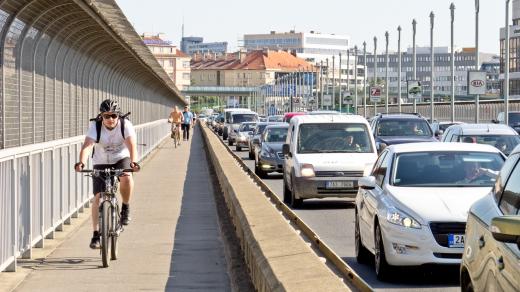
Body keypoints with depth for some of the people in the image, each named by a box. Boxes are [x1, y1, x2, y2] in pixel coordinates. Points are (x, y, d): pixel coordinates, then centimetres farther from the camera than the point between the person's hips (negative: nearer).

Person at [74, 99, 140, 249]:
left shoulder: (126, 125, -21)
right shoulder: (95, 126, -21)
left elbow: (131, 145, -34)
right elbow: (87, 146, -35)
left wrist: (133, 162, -54)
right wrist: (81, 162, -54)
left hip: (121, 159, -1)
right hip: (101, 163, 1)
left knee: (126, 177, -34)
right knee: (98, 197, -10)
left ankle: (125, 208, -9)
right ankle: (96, 234, -2)